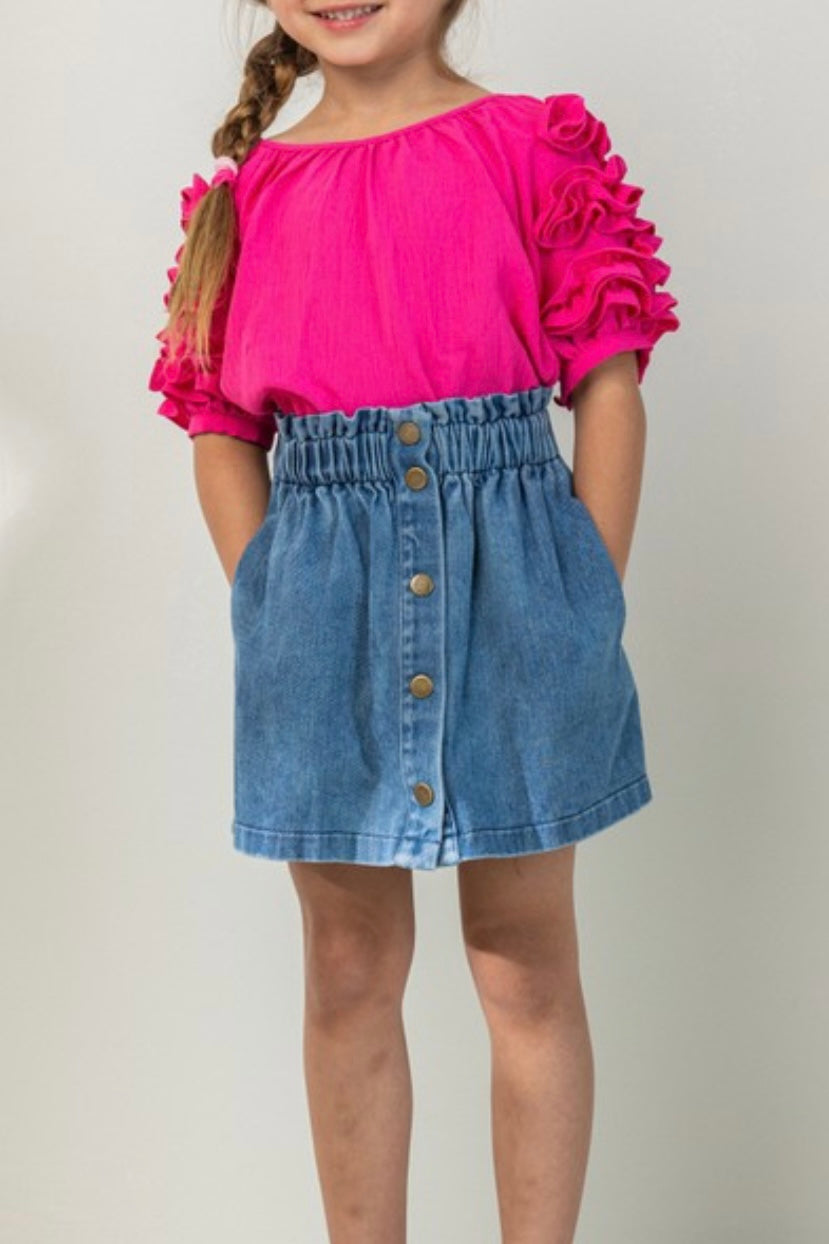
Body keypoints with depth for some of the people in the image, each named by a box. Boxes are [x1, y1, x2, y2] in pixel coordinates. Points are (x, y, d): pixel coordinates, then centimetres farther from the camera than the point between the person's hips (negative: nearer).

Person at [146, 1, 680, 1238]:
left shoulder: (537, 147, 0)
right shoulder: (250, 190, 7)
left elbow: (610, 393, -2)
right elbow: (222, 429, 10)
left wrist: (588, 604, -7)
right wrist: (267, 604, -1)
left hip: (510, 582, -2)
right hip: (324, 603, 3)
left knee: (525, 960, 9)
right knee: (350, 968, 12)